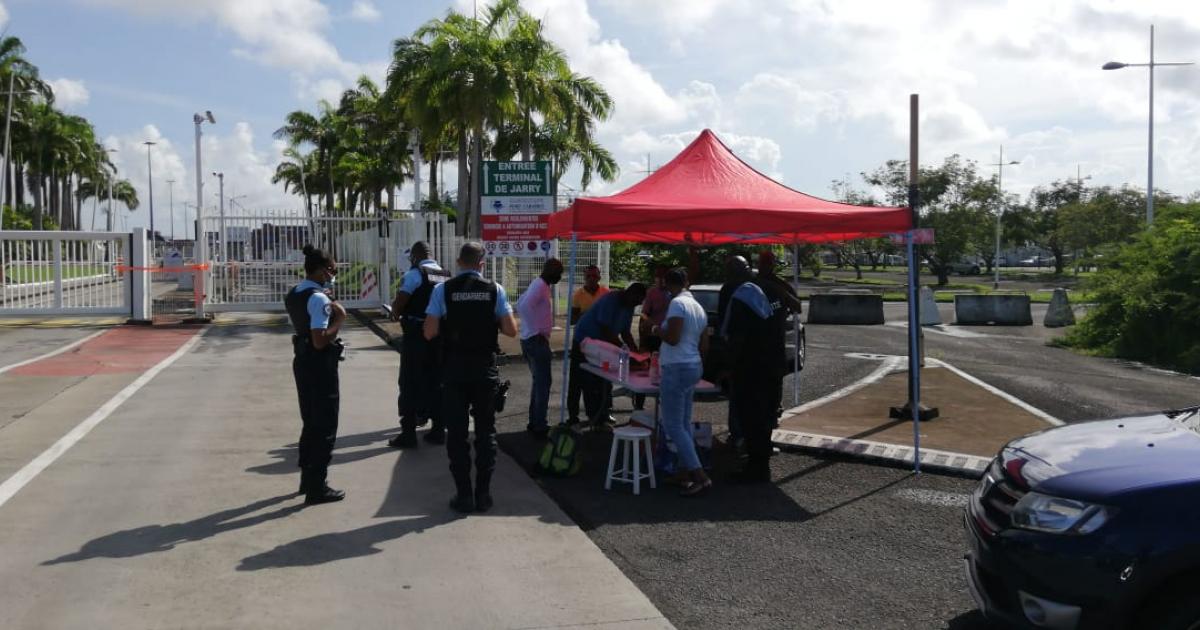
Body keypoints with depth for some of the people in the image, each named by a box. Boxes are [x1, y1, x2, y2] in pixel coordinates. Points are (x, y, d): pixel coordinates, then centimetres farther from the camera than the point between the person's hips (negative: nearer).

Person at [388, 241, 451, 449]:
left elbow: (398, 303, -13)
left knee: (410, 383, 1)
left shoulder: (414, 274, -11)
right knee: (435, 382, 14)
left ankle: (408, 433, 2)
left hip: (416, 334, -6)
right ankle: (438, 430, 19)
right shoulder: (446, 276, 9)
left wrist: (396, 314, 7)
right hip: (440, 334, 6)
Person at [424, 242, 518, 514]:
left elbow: (430, 332, -8)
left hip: (454, 368, -1)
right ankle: (483, 494, 13)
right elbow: (511, 330, -4)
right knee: (486, 430, 11)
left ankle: (464, 495, 9)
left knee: (457, 431, 7)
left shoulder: (443, 290, -4)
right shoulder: (495, 289, -2)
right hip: (485, 368, 1)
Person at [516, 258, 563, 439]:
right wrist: (536, 330, -23)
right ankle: (540, 426, -2)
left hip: (530, 340, 10)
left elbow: (521, 305, 24)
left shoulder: (539, 284, 14)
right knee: (543, 383, -5)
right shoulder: (540, 285, -15)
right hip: (536, 340, -10)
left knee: (538, 382, 17)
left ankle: (534, 422, 22)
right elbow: (525, 306, -29)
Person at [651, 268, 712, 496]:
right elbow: (704, 346, 16)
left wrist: (657, 330, -4)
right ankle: (686, 470, 18)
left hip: (677, 369, -9)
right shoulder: (699, 307, 14)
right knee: (684, 423, 15)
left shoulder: (677, 303, -13)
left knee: (673, 426, -6)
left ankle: (700, 477, -12)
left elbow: (672, 338, -22)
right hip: (694, 366, 9)